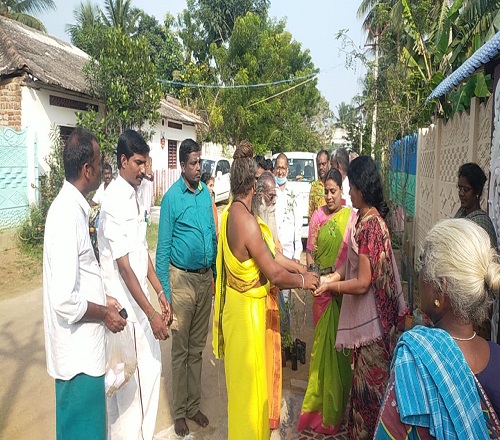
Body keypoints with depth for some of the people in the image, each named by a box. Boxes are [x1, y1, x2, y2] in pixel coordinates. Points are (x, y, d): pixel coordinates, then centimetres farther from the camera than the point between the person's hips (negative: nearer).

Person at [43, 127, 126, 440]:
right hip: (77, 355, -9)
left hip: (84, 349, 9)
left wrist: (102, 299, 11)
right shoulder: (68, 215, -24)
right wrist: (104, 314, -14)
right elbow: (64, 301, -28)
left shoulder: (74, 207, 6)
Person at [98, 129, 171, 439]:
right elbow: (124, 266, -22)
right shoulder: (114, 202, -20)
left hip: (141, 301, 8)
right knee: (130, 383, 6)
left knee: (151, 372, 18)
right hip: (125, 307, -8)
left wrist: (161, 294, 11)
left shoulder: (135, 197, 7)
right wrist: (151, 314, -22)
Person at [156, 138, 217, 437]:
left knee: (198, 347, 16)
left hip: (206, 278, 5)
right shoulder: (172, 197, -10)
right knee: (181, 350, 8)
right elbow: (163, 247, -10)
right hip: (182, 279, -5)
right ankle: (180, 411, 24)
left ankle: (194, 405, 31)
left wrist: (216, 276, 9)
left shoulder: (206, 193, 6)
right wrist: (164, 292, -13)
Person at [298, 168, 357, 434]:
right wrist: (312, 271, -9)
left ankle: (336, 409, 25)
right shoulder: (317, 216, 5)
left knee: (340, 344, 6)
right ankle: (318, 404, 30)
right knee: (321, 342, 12)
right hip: (321, 289, 3)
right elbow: (309, 251, 7)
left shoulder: (352, 217, -5)